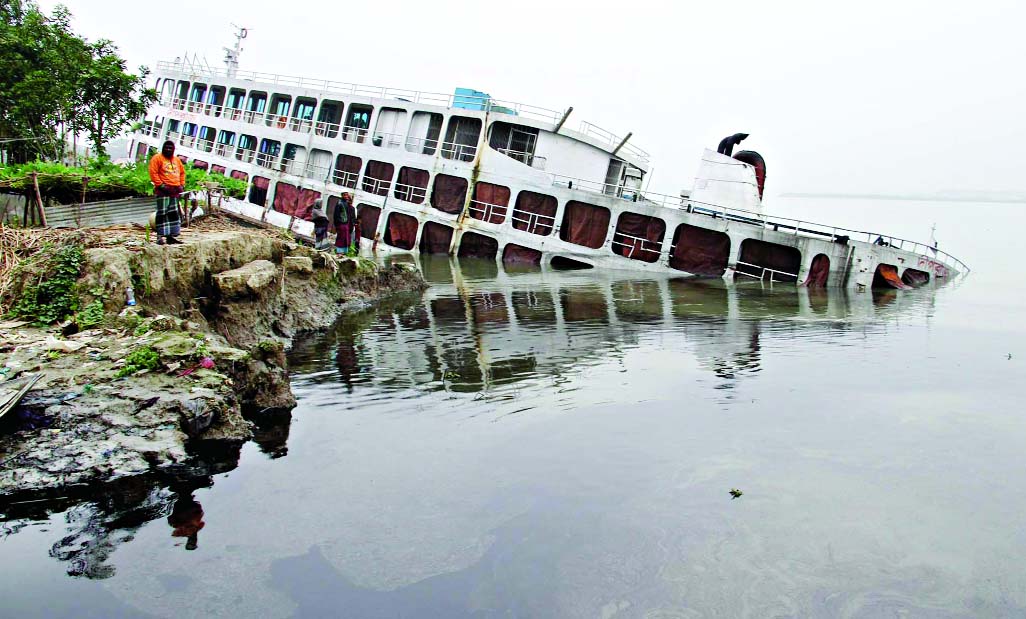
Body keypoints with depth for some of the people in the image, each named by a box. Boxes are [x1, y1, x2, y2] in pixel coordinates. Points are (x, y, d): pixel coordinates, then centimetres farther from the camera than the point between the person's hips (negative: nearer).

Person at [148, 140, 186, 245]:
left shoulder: (177, 160, 18)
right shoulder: (157, 158, -2)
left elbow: (182, 172, 24)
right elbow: (153, 173, -9)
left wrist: (182, 185, 11)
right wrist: (161, 185, -16)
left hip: (175, 190, 7)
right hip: (163, 190, -7)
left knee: (173, 213, 7)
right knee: (162, 213, -8)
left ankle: (170, 236, 12)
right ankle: (160, 236, -8)